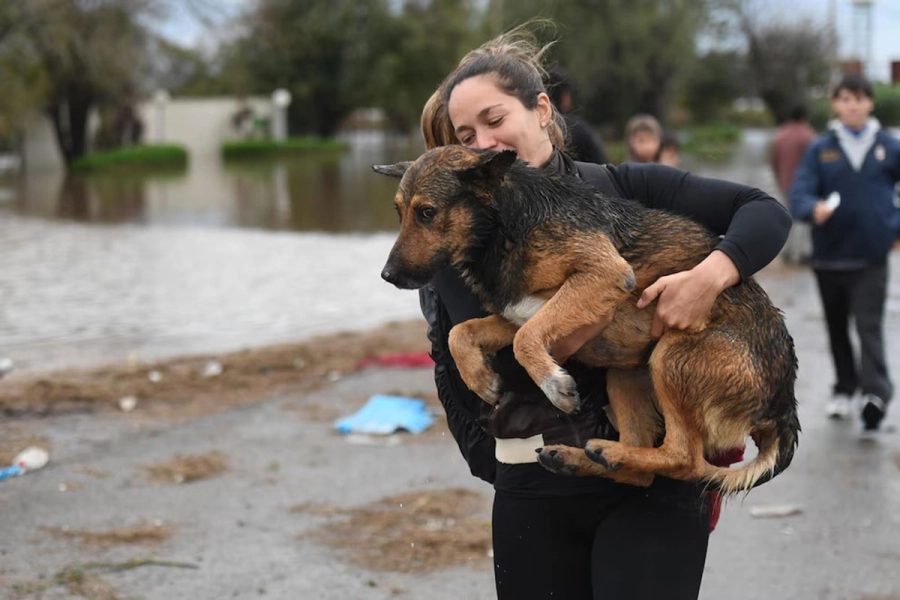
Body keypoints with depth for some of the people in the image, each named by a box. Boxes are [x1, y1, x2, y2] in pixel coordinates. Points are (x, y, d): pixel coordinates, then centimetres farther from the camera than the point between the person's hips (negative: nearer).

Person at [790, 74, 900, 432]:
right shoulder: (820, 149, 2)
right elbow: (799, 194, -8)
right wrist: (815, 208, -30)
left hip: (871, 257, -2)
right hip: (829, 255, 2)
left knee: (870, 328, -12)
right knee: (837, 328, 15)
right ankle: (844, 389, 29)